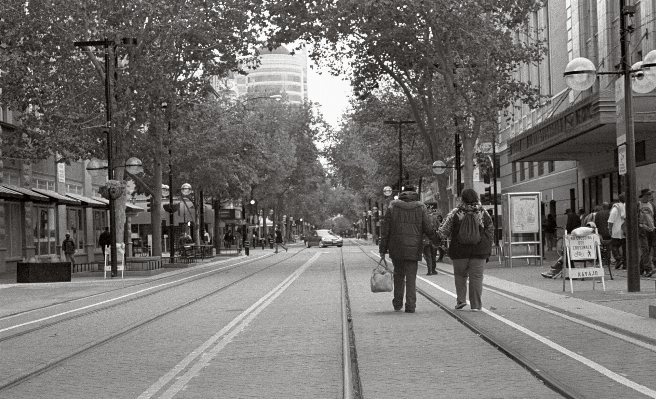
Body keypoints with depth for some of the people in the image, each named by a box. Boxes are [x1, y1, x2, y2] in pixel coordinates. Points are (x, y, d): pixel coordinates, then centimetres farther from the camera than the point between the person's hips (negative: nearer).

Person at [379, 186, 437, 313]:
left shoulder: (392, 208, 3)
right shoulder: (421, 208, 0)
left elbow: (385, 231, 2)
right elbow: (429, 229, -3)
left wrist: (383, 251, 6)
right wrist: (439, 240, 15)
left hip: (396, 249, 1)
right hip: (413, 249, -1)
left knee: (398, 274, 18)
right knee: (411, 277, 3)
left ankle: (397, 303, 19)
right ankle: (410, 306, -2)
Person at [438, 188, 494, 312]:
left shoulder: (456, 213, -4)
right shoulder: (484, 214, 3)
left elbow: (444, 230, -2)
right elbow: (490, 231, 7)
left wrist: (436, 239, 17)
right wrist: (488, 250, 14)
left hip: (460, 250, -1)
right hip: (479, 250, 1)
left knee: (460, 274, 15)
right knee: (476, 276, 4)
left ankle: (461, 299, 4)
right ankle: (476, 304, 4)